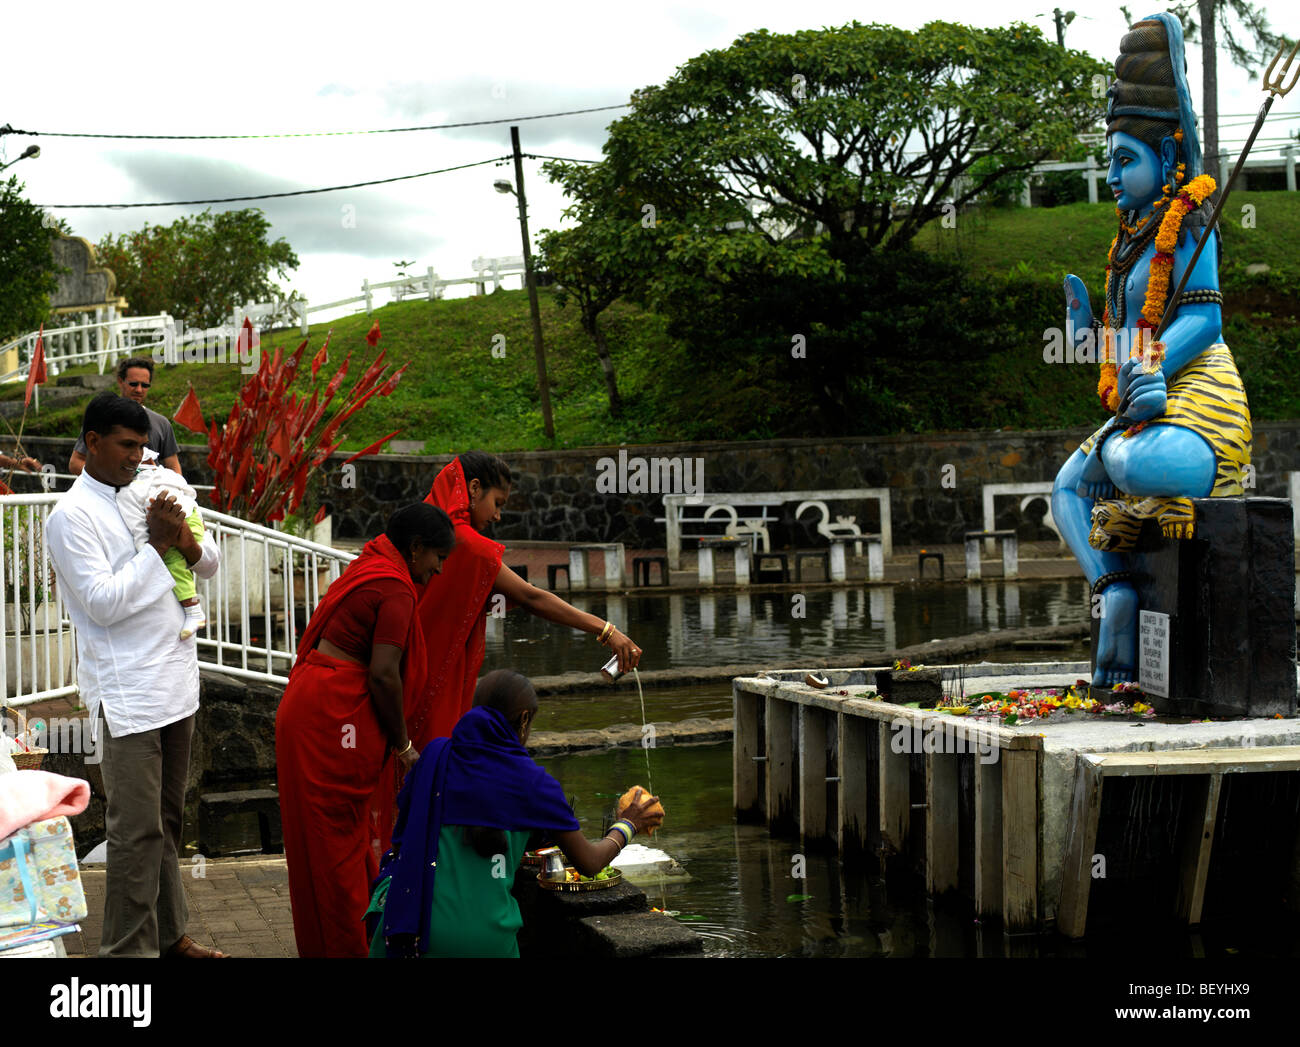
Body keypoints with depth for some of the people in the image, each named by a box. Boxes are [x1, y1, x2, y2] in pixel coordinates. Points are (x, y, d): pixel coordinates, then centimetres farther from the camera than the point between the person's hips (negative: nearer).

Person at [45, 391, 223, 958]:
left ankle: (170, 933, 25)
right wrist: (157, 546, -15)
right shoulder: (71, 516, -9)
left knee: (167, 820, 15)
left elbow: (210, 565, 14)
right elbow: (103, 602, -17)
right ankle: (130, 947, 4)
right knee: (137, 830, -5)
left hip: (176, 682, 7)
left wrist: (189, 544, -8)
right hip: (126, 694, -7)